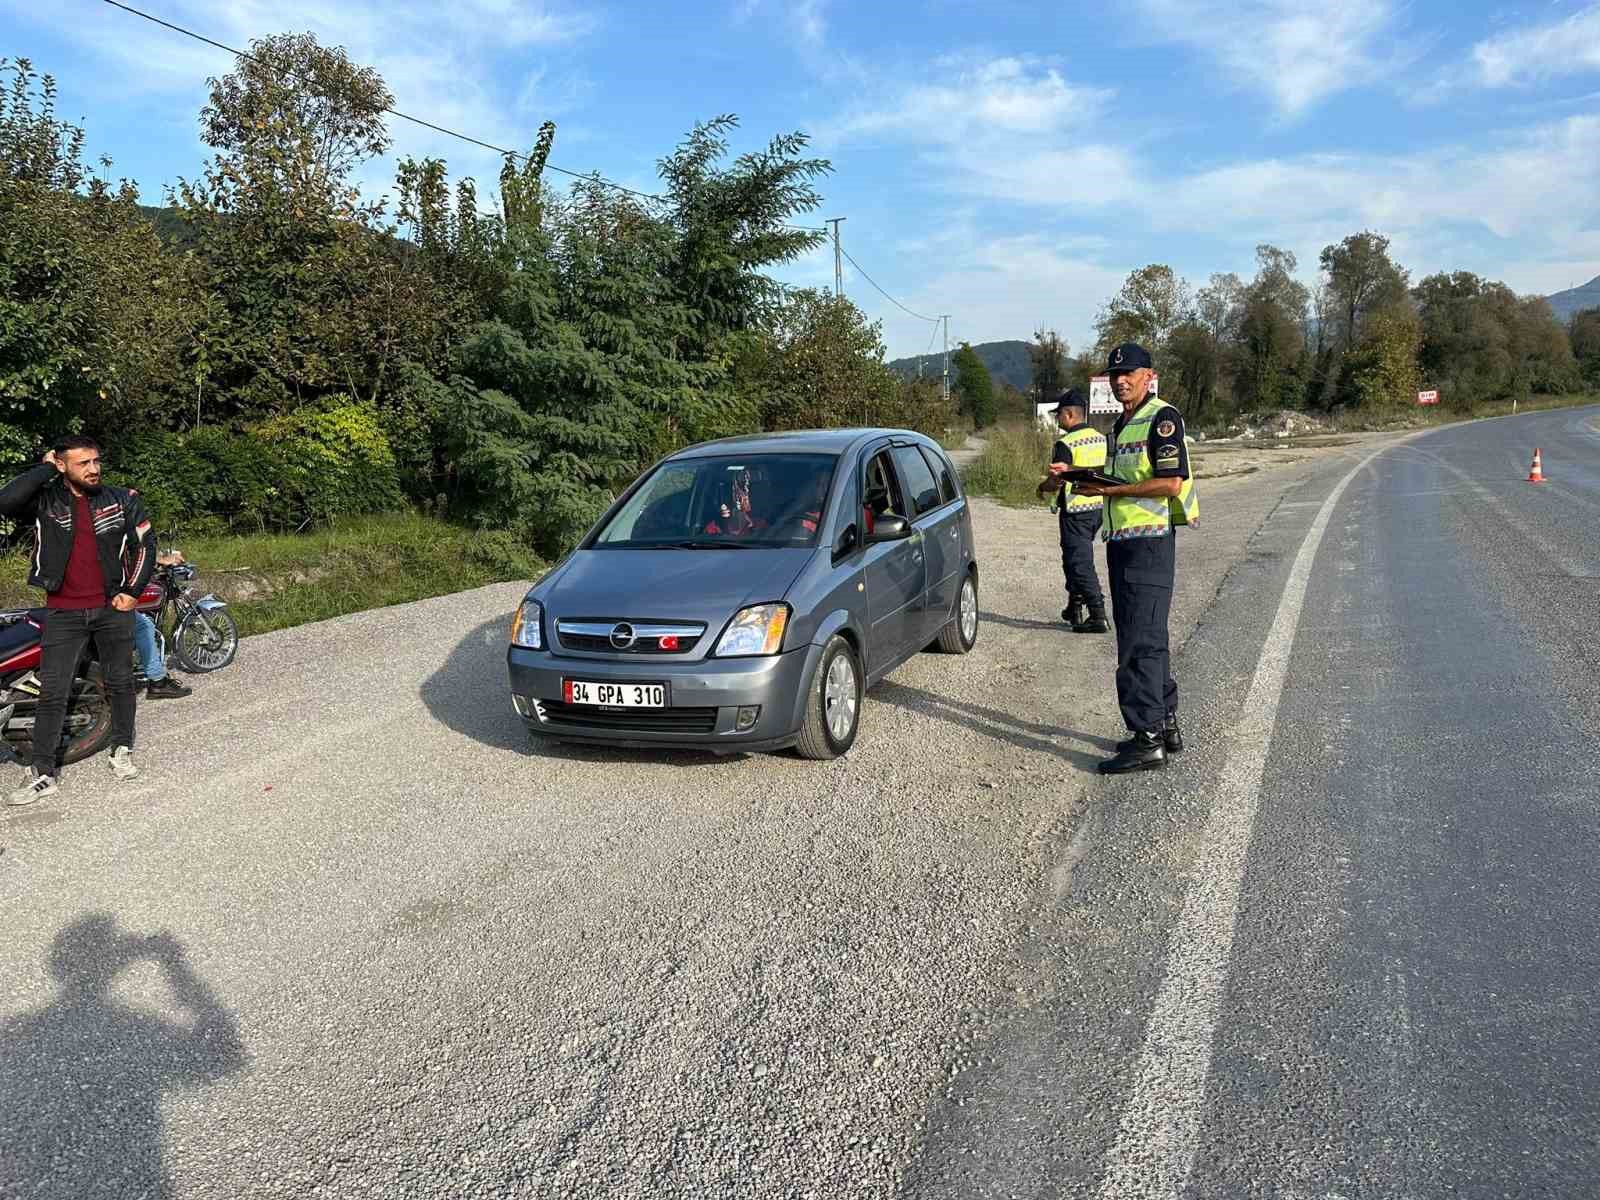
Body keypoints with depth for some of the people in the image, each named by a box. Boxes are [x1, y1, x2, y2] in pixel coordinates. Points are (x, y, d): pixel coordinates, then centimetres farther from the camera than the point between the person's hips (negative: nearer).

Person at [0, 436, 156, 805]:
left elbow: (146, 543, 3)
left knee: (120, 683, 13)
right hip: (64, 612, -1)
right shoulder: (46, 501, -4)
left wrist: (132, 591, -3)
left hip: (113, 608, 1)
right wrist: (44, 469, -14)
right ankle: (43, 774, 3)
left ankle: (122, 750, 30)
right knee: (52, 692, -2)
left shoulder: (122, 500, -1)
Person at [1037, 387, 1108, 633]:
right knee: (1074, 558, 20)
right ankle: (1075, 607, 26)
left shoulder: (1066, 444, -17)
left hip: (1076, 511, -8)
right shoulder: (1101, 439, 8)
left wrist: (1042, 487, 3)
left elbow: (1056, 481, -18)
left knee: (1080, 563, -3)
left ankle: (1097, 615, -6)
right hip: (1099, 506, 8)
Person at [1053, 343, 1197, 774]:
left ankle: (1147, 738, -8)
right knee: (1148, 640, 15)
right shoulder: (1121, 425, 20)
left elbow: (1170, 483, -19)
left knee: (1140, 642, -11)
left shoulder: (1162, 418, -10)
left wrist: (1110, 489, -16)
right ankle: (1165, 726, 24)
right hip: (1122, 543, 10)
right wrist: (1078, 477, 9)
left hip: (1149, 541, -10)